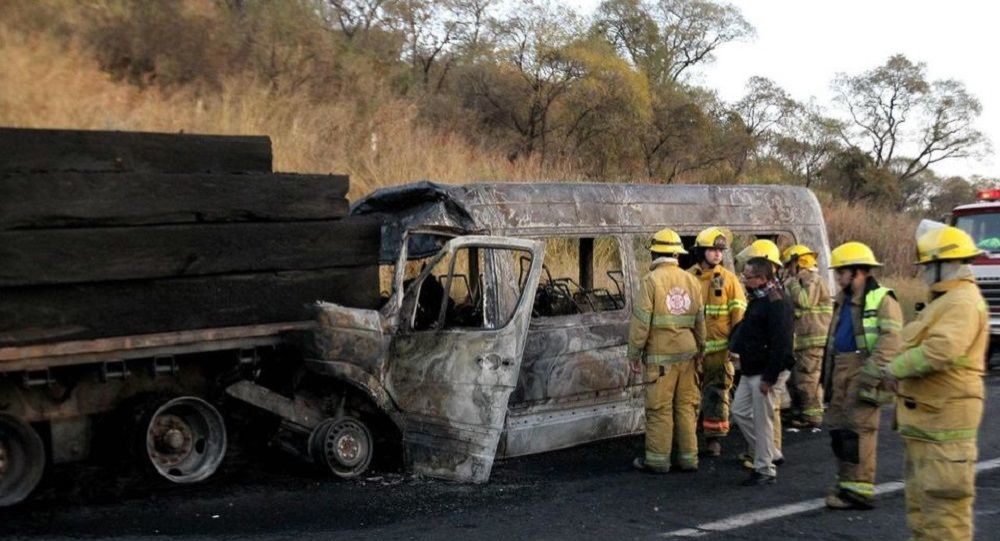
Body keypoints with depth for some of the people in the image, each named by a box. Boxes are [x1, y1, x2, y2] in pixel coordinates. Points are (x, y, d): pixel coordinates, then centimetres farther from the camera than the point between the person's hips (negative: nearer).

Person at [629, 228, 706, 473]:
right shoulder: (691, 280, 7)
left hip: (660, 355, -5)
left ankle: (657, 459, 7)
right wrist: (699, 350, 22)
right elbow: (700, 320, 11)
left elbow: (641, 321, -12)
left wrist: (634, 353, -4)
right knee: (686, 405, 11)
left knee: (659, 407, 1)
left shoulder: (651, 280, -10)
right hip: (687, 352, 5)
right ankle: (688, 457, 16)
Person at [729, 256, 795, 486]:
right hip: (749, 370, 10)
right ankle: (768, 454, 28)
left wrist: (769, 377, -24)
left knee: (762, 421, -1)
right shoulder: (758, 299, 13)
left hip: (763, 373, -10)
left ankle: (765, 470, 11)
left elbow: (781, 344, -24)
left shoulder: (777, 303, -19)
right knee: (739, 411, 15)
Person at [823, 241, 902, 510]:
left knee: (859, 429, -9)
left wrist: (872, 370, -30)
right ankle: (846, 482, 24)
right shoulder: (843, 301, 19)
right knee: (837, 426, 12)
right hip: (841, 371, 9)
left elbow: (891, 340, -21)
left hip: (862, 371, -9)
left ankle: (860, 490, -4)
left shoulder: (882, 301, -10)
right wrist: (828, 375, 21)